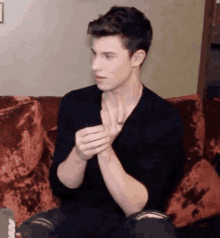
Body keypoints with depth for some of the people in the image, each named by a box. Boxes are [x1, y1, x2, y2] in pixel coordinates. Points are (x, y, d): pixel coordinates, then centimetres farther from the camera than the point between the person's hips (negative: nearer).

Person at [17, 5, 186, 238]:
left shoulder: (166, 120, -15)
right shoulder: (74, 103, -6)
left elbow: (137, 207, -18)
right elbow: (60, 187, -6)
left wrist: (104, 150, -32)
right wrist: (79, 155, -28)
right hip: (77, 216, 2)